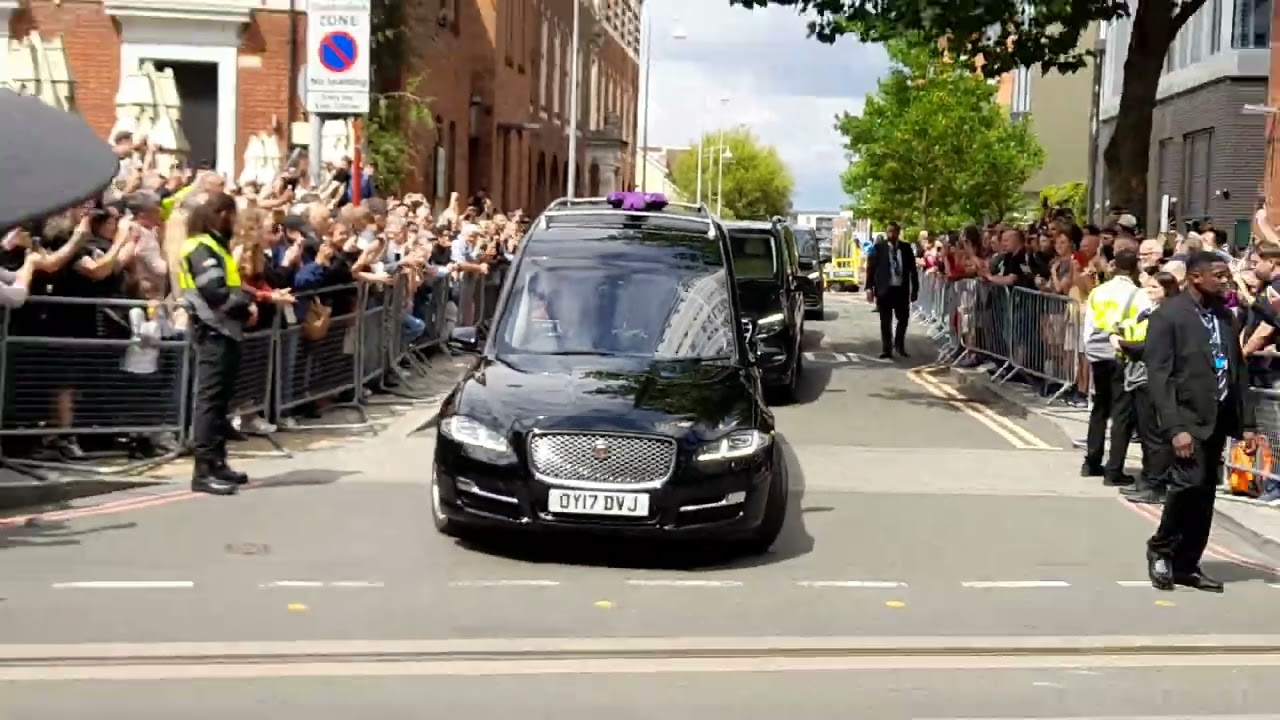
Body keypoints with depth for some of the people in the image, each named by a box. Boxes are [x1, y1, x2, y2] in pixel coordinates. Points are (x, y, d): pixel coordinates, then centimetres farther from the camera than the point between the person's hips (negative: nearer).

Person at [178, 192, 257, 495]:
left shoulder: (215, 245, 20)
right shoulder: (202, 248, -12)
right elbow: (216, 292, -21)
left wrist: (245, 303, 4)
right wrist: (247, 303, -9)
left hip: (225, 330, 10)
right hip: (213, 332, -10)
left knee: (220, 400, 13)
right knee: (210, 399, -10)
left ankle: (216, 463, 20)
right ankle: (204, 471, -10)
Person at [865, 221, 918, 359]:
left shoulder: (906, 248, 4)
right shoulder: (879, 247, -2)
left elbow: (913, 269, 8)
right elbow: (871, 268, -3)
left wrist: (915, 289, 6)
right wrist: (869, 288, -10)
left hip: (902, 289, 2)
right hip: (885, 289, -2)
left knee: (903, 318, 9)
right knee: (886, 321, 3)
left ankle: (899, 345, 30)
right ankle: (887, 350, 9)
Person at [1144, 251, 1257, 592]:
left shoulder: (1225, 317, 11)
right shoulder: (1167, 316, -8)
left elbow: (1238, 371, 14)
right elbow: (1157, 377, -13)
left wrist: (1247, 423, 8)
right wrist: (1174, 428, -20)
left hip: (1219, 418, 6)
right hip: (1187, 417, -6)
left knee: (1206, 491, 7)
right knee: (1191, 481, -18)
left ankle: (1186, 565, 17)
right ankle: (1160, 548, 3)